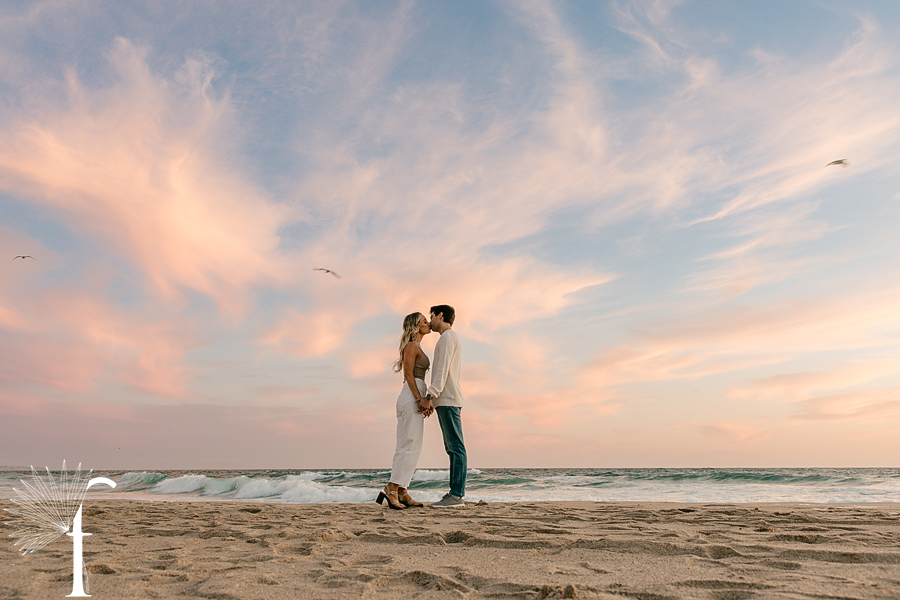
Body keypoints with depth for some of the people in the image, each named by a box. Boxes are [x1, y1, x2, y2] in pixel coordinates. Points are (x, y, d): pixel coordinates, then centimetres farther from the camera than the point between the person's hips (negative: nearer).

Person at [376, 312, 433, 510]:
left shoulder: (416, 348, 22)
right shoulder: (411, 346, -6)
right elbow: (408, 374, -14)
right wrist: (419, 399, -18)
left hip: (415, 398, 10)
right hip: (411, 398, -10)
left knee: (407, 447, 7)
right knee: (410, 446, -11)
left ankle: (402, 493, 9)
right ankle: (391, 489, -12)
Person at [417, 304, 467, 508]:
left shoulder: (448, 336, -5)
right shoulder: (450, 339, 26)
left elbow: (443, 370, -16)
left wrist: (429, 396, -21)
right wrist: (432, 399, 20)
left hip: (448, 400, -10)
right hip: (445, 401, 10)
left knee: (456, 447, -11)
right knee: (452, 448, 6)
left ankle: (457, 494, -13)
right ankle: (454, 493, 7)